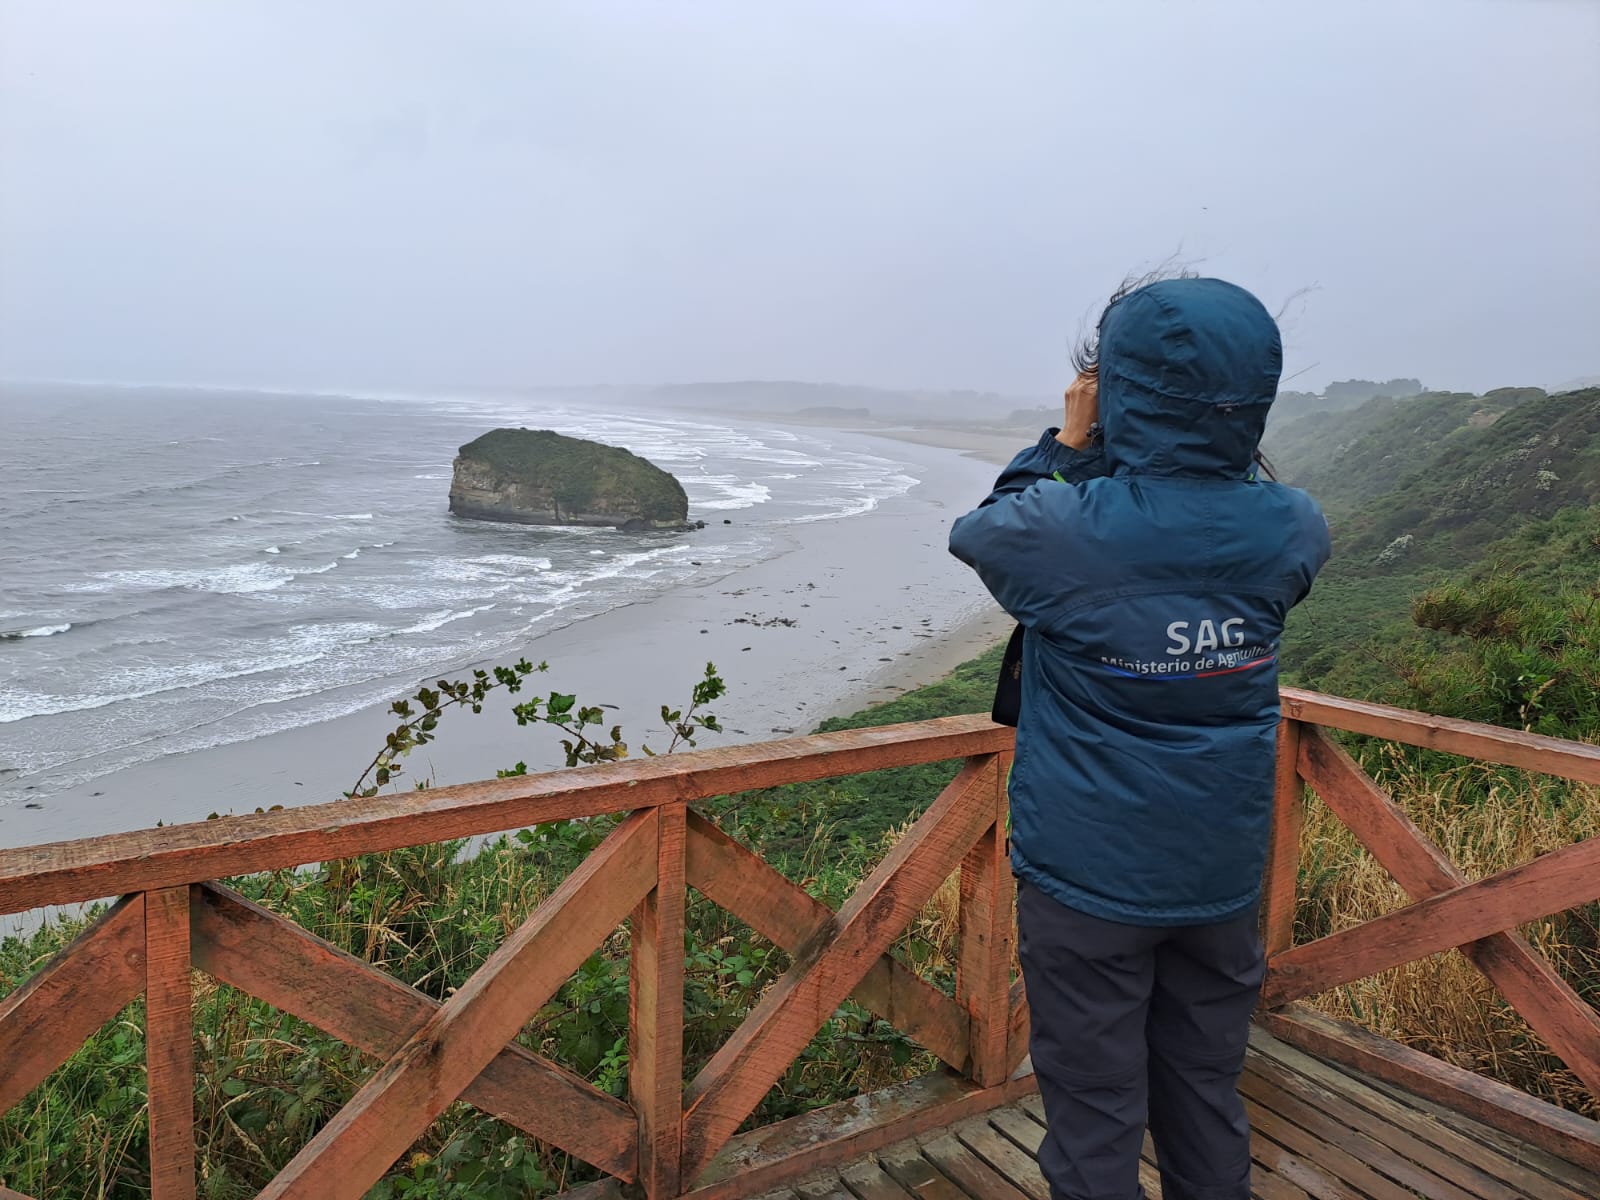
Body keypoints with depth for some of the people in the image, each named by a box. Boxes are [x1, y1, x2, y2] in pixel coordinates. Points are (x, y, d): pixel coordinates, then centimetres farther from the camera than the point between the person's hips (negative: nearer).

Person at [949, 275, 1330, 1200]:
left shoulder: (1061, 532, -21)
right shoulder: (1290, 532, -9)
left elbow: (975, 530, 2)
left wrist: (1067, 444, 5)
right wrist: (1209, 436, 6)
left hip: (1089, 879, -4)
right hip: (1223, 878, 4)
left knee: (1095, 1116, 11)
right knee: (1208, 1104, 21)